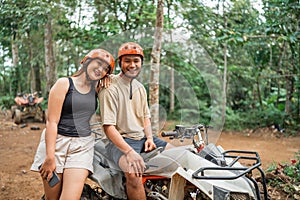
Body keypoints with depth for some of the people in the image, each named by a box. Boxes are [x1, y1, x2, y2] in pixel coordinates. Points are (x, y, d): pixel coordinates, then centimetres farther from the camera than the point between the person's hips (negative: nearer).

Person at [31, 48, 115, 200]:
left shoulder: (97, 88, 13)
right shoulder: (64, 84, -2)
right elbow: (52, 121, -8)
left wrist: (107, 79, 8)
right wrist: (50, 157, -15)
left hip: (83, 146, 4)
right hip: (56, 142, -3)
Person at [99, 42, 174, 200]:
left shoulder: (140, 88, 14)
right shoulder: (110, 88, -12)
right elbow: (108, 127, -17)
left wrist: (149, 138, 1)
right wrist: (129, 151, -27)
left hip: (142, 138, 8)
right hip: (120, 140, -7)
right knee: (133, 173, -36)